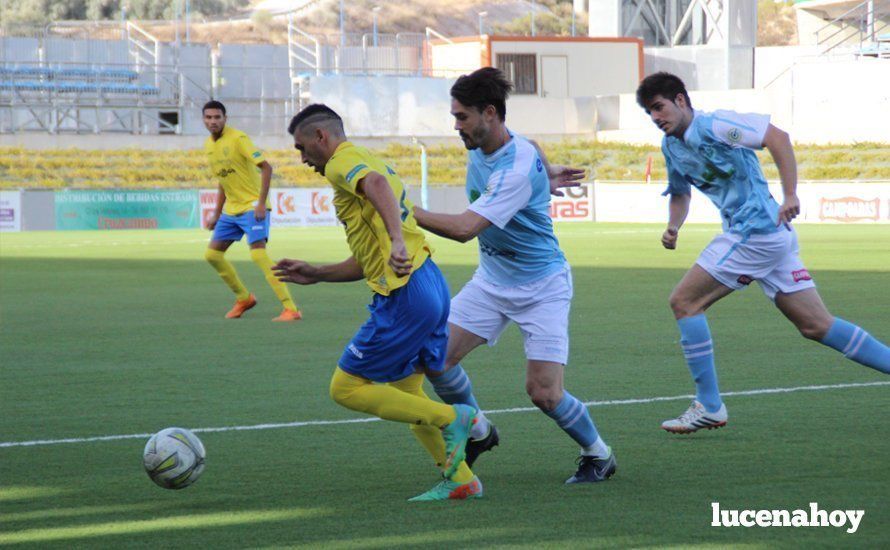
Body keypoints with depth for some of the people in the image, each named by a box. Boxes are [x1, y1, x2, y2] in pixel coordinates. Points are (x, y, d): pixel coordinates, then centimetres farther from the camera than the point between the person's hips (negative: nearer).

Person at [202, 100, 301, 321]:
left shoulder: (238, 139, -15)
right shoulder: (208, 145, 9)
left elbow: (266, 167, -19)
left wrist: (261, 203, -25)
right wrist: (217, 215, 19)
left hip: (253, 206, -8)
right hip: (231, 209, 8)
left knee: (258, 253, -21)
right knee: (212, 253, 8)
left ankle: (291, 309, -23)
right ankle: (243, 298, 25)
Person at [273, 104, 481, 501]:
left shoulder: (343, 162, -4)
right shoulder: (370, 163, 26)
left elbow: (377, 184, -31)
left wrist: (397, 241, -43)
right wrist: (315, 274, 26)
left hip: (405, 296, -10)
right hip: (430, 283, 10)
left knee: (346, 389, -1)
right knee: (405, 394, 18)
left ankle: (450, 418, -5)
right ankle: (460, 480, 15)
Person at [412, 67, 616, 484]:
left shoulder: (518, 169, -30)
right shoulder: (478, 145, -4)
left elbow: (465, 228, -37)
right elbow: (529, 152, 21)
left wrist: (403, 210, -34)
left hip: (541, 285, -8)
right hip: (492, 280, 8)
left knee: (544, 393, -12)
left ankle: (598, 454, 15)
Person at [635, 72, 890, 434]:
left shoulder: (711, 125, -12)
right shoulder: (671, 146, 16)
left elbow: (777, 137, -20)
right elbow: (680, 193, 30)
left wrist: (790, 195, -26)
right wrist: (673, 227, 10)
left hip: (755, 231, -9)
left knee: (684, 301, -6)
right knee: (817, 326, 7)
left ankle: (708, 406, -3)